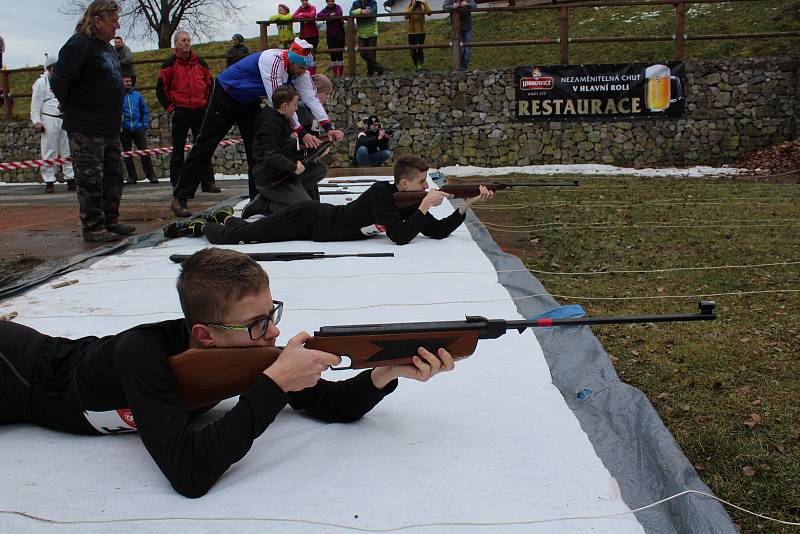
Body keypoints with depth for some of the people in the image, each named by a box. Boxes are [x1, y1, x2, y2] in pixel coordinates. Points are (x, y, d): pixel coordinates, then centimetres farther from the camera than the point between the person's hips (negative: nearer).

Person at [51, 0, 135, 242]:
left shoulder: (106, 46, 15)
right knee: (90, 179, -2)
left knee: (113, 176, 14)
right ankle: (93, 227, 4)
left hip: (110, 128, 9)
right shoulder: (79, 45, -15)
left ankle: (110, 220, 24)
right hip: (86, 130, -9)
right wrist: (72, 108, -5)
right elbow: (59, 82, -19)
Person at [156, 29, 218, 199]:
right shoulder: (170, 64, 0)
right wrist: (171, 107, -4)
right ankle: (177, 182, 7)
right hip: (180, 112, -3)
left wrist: (207, 104, 8)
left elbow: (210, 85, 17)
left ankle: (208, 182, 9)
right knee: (178, 149, 1)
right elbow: (161, 89, 1)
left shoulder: (200, 62, 10)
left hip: (200, 110, 3)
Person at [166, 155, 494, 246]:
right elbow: (400, 237, -36)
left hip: (320, 218, 7)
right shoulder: (380, 193, -28)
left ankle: (231, 218, 48)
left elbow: (438, 231, -6)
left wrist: (468, 204, -15)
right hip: (308, 219, -7)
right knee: (231, 238, 4)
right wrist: (425, 206, -31)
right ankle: (201, 226, 28)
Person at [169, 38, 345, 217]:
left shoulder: (298, 68, -11)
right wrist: (301, 132, -38)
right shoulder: (272, 61, -34)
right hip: (225, 95, -8)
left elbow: (311, 98, -16)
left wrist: (329, 128, -28)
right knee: (206, 145, -5)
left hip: (249, 100, 8)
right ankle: (180, 198, -1)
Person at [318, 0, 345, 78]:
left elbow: (338, 14, -22)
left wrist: (327, 16, -13)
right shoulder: (325, 9, 7)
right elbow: (319, 15, -12)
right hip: (330, 35, 3)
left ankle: (341, 75, -1)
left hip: (339, 34, -3)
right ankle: (334, 76, 7)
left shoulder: (338, 7, 0)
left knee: (340, 54, -5)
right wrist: (330, 15, -20)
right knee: (332, 55, 2)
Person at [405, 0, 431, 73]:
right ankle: (416, 66, 21)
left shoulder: (422, 8, -3)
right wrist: (412, 6, -19)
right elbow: (406, 16, -16)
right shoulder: (409, 8, 4)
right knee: (413, 50, 7)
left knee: (420, 49, -11)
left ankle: (421, 66, -9)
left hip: (421, 32, -3)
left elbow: (429, 12, -21)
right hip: (411, 33, 3)